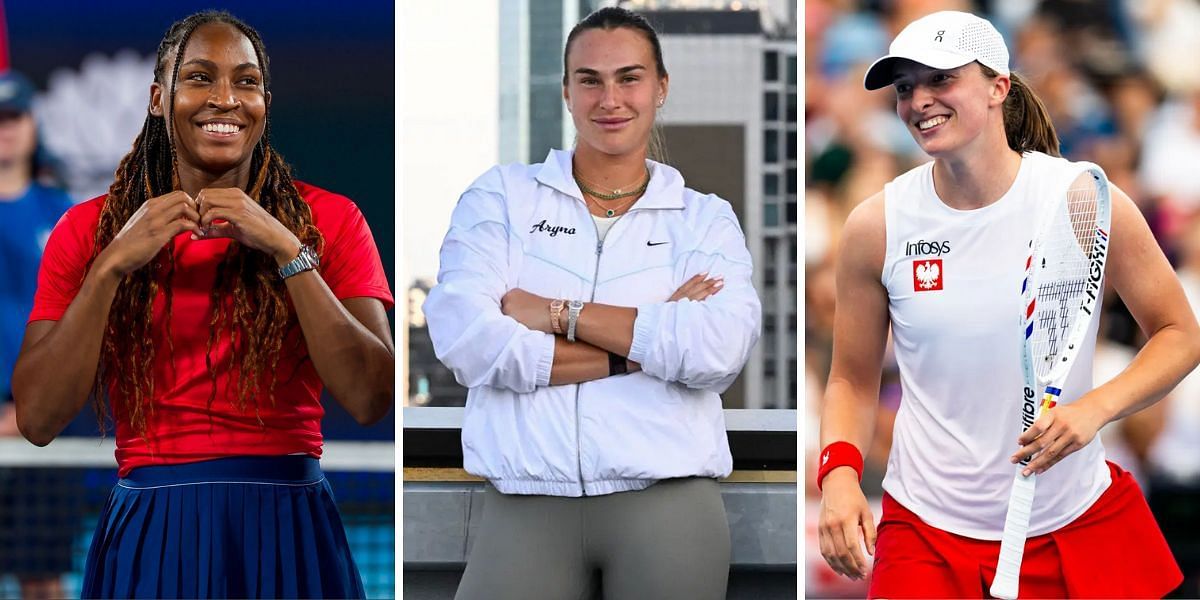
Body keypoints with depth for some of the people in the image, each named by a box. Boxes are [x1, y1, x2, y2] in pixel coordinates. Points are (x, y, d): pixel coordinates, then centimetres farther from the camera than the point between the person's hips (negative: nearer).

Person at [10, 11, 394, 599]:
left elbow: (371, 399, -9)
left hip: (287, 535, 0)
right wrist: (112, 265, -12)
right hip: (147, 537, 0)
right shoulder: (87, 230, 4)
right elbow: (37, 419, -5)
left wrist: (288, 251, -14)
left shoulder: (330, 220, 3)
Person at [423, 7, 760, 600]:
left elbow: (722, 350, -10)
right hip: (525, 505, 0)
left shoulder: (705, 219, 9)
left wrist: (560, 313, -9)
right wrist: (648, 341, -7)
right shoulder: (501, 196, 8)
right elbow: (464, 339, -8)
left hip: (668, 503, 0)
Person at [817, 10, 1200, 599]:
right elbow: (852, 380, 5)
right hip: (926, 534, 0)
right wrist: (839, 472, -15)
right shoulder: (876, 226, -5)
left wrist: (1095, 407, -18)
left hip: (1077, 521, 0)